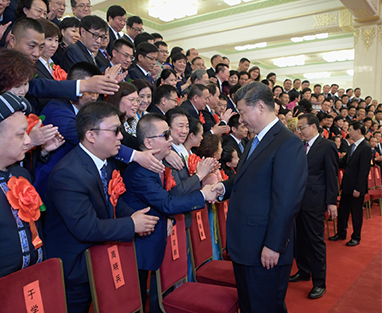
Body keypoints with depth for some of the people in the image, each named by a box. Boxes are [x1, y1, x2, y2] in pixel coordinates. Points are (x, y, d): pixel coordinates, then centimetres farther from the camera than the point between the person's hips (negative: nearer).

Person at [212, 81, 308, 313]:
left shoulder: (288, 143, -18)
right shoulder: (255, 142, 14)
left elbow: (286, 201, -22)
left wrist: (274, 246, -22)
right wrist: (225, 188, 2)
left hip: (265, 250, -9)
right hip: (244, 245, 9)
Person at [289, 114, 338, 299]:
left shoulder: (327, 146, -6)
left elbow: (332, 176, -8)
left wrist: (332, 202, -11)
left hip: (314, 202, -6)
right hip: (299, 199, 6)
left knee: (316, 241, 1)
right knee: (301, 238, 15)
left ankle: (319, 283, 14)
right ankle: (303, 272, 33)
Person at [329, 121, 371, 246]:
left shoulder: (366, 148, -16)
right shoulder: (352, 146, 11)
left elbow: (364, 170, -20)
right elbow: (343, 162, 15)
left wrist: (358, 188, -21)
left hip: (356, 187, -8)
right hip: (347, 185, 8)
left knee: (356, 212, 6)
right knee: (342, 210, 16)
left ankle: (356, 237, 21)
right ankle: (341, 233, 30)